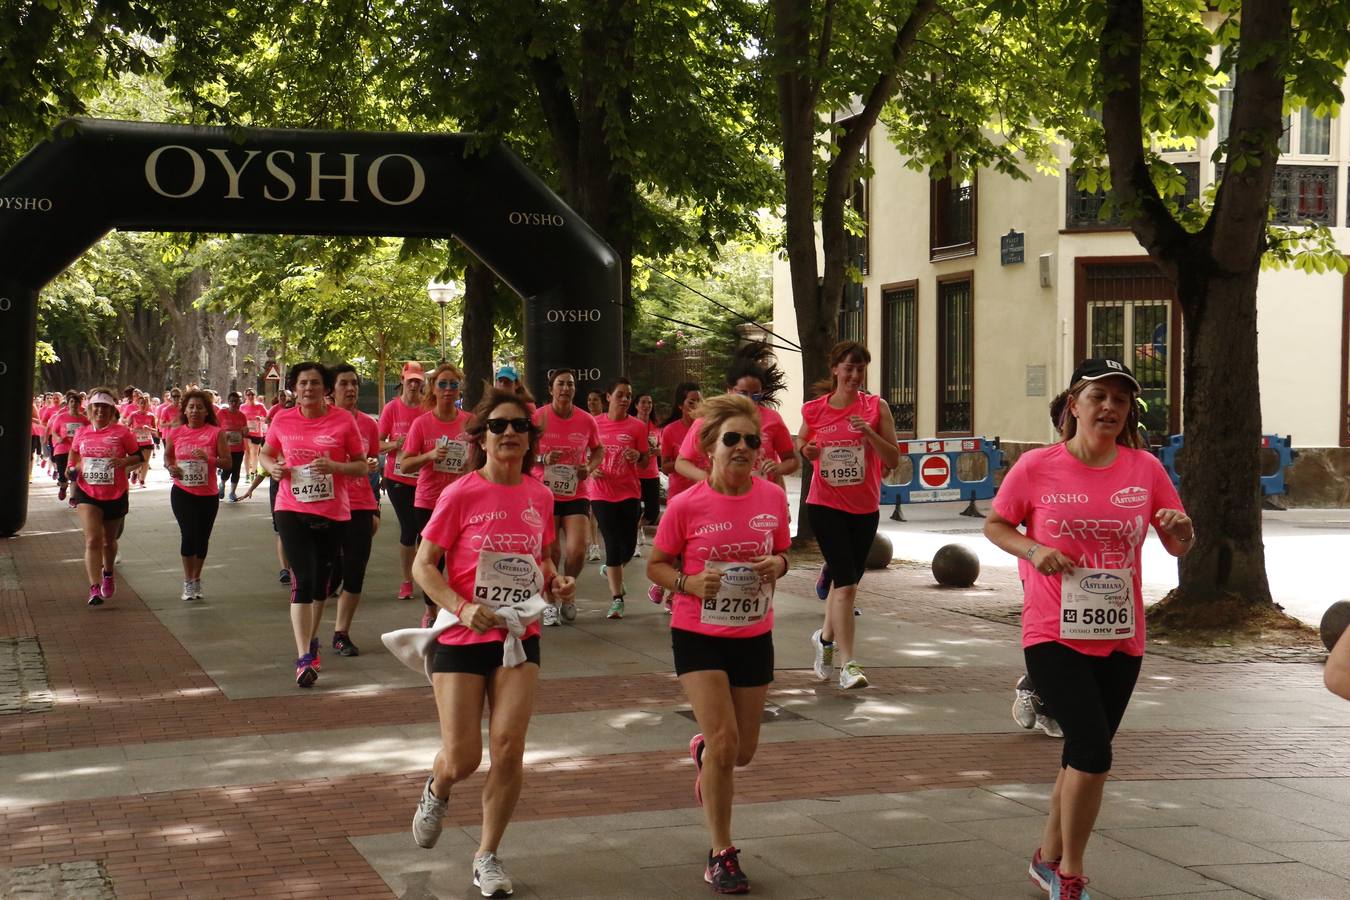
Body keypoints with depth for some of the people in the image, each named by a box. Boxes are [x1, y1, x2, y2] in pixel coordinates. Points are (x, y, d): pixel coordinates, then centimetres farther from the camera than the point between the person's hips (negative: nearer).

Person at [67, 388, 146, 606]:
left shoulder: (122, 432, -5)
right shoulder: (81, 433, 3)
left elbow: (138, 457, 0)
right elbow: (73, 455, 19)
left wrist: (124, 461, -19)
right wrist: (73, 469, -1)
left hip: (116, 495, 0)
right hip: (87, 493, 0)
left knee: (109, 540, 18)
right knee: (93, 540, -15)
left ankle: (108, 574, 47)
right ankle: (95, 588, -20)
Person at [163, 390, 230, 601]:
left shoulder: (216, 433, -4)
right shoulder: (175, 433, 2)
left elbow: (227, 463, -5)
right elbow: (167, 456, 16)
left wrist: (209, 458, -23)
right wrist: (170, 467, -6)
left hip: (208, 494, 0)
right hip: (182, 492, 0)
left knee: (202, 538, 9)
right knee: (188, 534, -10)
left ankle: (196, 579, 27)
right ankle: (188, 581, 4)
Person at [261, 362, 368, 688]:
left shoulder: (343, 420, -5)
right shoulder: (282, 420, 0)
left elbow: (362, 466, 0)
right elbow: (266, 453, 17)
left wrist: (334, 466, -19)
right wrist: (273, 468, -5)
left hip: (333, 512, 1)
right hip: (292, 510, -1)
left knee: (321, 578, 16)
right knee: (303, 579, -11)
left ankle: (312, 638, 38)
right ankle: (304, 657, -14)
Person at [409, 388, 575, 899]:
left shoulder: (540, 497, 3)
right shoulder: (460, 495, -11)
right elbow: (423, 565, -9)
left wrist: (555, 583, -3)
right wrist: (462, 608, -23)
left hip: (519, 636, 3)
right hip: (462, 639, -3)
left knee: (509, 747, -7)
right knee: (462, 758, -1)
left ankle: (487, 855, 12)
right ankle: (437, 792, 37)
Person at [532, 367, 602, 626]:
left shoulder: (586, 420, -1)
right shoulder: (538, 417, -8)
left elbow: (598, 450, 16)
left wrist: (589, 468, -4)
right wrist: (542, 459, -20)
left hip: (576, 494, 2)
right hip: (545, 492, -1)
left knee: (577, 550, -10)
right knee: (550, 552, -1)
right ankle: (549, 602, 21)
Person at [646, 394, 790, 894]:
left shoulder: (773, 497, -5)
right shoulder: (686, 506, -14)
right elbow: (656, 566, -3)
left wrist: (777, 565, -12)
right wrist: (689, 583, -22)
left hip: (754, 637, 4)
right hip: (698, 635, -4)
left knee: (742, 751, 12)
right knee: (724, 741, -14)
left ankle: (702, 751, 51)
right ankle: (721, 855, 2)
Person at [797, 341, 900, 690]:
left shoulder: (875, 407, -3)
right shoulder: (815, 410, -1)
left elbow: (893, 460, -5)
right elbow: (800, 445, 17)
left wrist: (868, 433, -20)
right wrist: (807, 451, -6)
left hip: (864, 507, 2)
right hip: (826, 504, -2)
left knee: (845, 580, 16)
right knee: (846, 583, -13)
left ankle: (825, 638, 42)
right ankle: (848, 664, -10)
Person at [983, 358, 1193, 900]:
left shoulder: (1145, 469, 0)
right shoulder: (1036, 467, -8)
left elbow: (1178, 547, 9)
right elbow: (994, 525, 4)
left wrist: (1182, 530, -14)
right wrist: (1033, 549, -15)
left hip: (1120, 639, 4)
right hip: (1053, 636, -4)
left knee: (1083, 756, 15)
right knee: (1093, 752, -16)